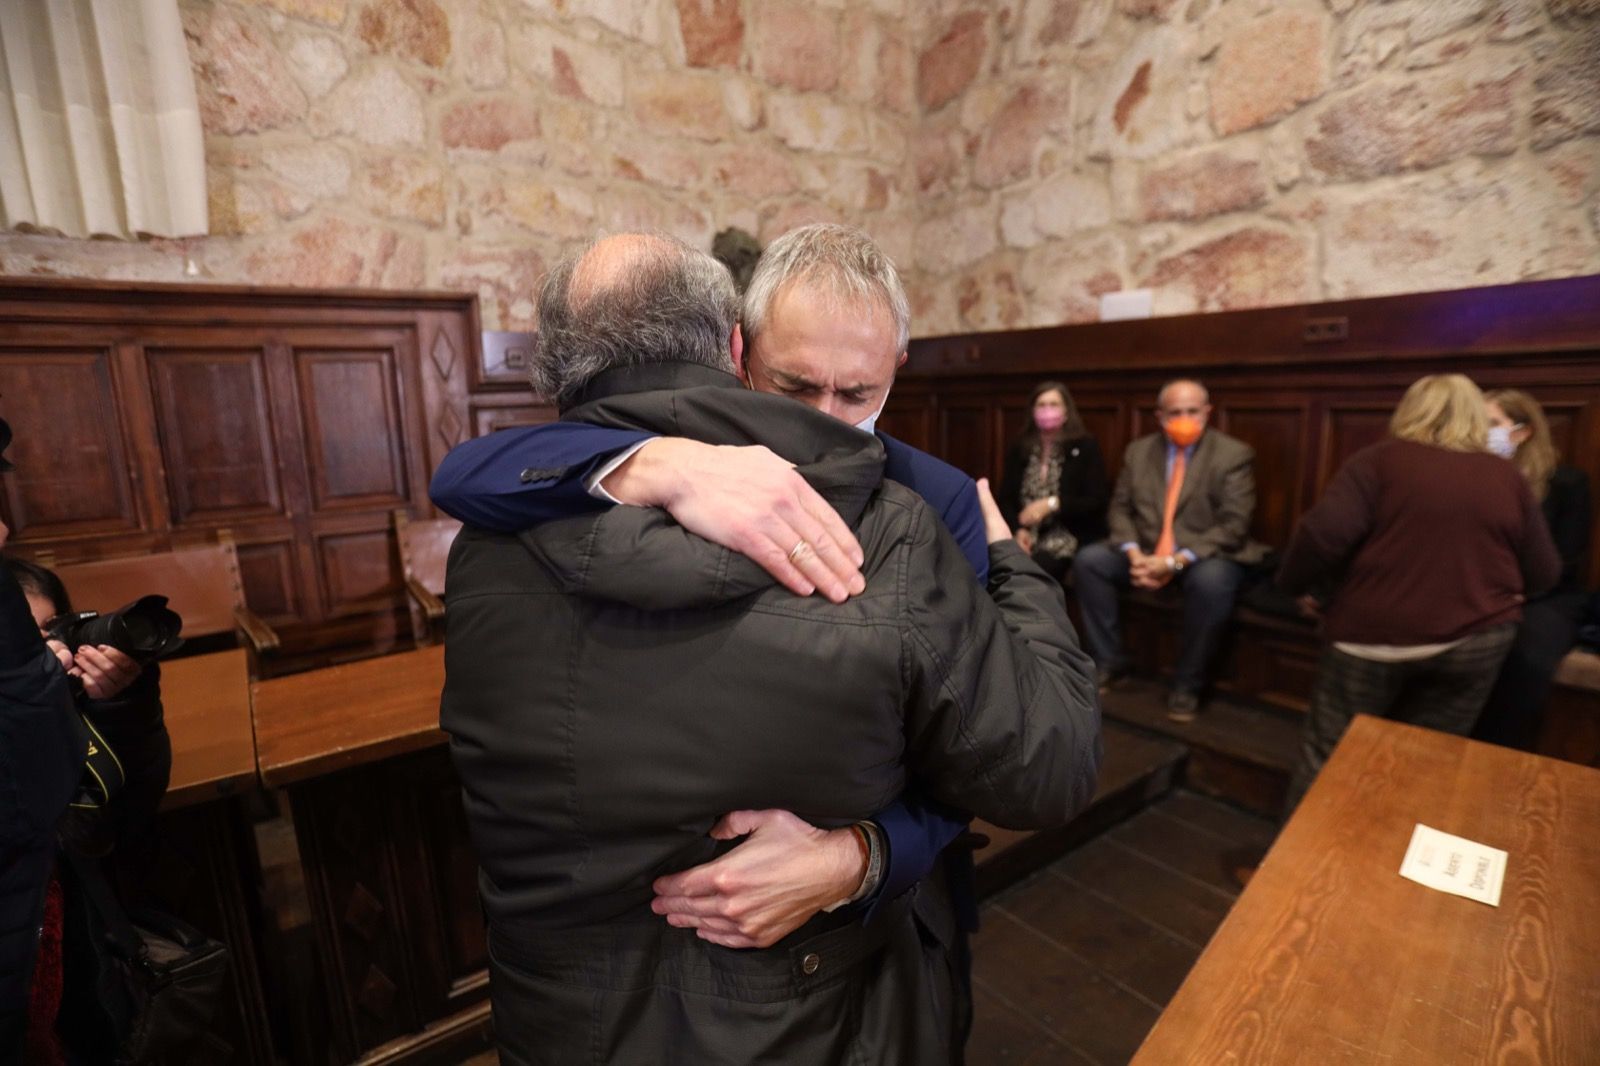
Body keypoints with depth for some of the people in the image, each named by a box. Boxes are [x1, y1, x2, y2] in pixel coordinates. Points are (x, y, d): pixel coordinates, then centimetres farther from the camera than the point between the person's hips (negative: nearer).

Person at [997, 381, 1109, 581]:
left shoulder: (1085, 447, 4)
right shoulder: (1019, 448, 13)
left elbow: (1097, 501, -3)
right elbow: (1006, 498, 8)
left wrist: (1051, 504, -16)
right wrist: (1018, 529, -11)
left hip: (1067, 537, -3)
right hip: (1027, 537, 3)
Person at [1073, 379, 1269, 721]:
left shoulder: (1234, 454, -6)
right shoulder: (1138, 451, 6)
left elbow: (1234, 526, -14)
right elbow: (1120, 509, 5)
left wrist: (1176, 561, -26)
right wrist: (1134, 554, -15)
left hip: (1205, 555, -4)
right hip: (1145, 550, 4)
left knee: (1211, 582, -36)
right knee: (1088, 560, -16)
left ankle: (1186, 684, -16)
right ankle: (1108, 661, -3)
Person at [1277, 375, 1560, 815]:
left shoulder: (1380, 459, -5)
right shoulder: (1507, 477, 7)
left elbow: (1323, 535, -19)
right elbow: (1543, 575, 11)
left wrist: (1293, 585, -3)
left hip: (1377, 634, -4)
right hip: (1477, 639, 4)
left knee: (1327, 753, 9)